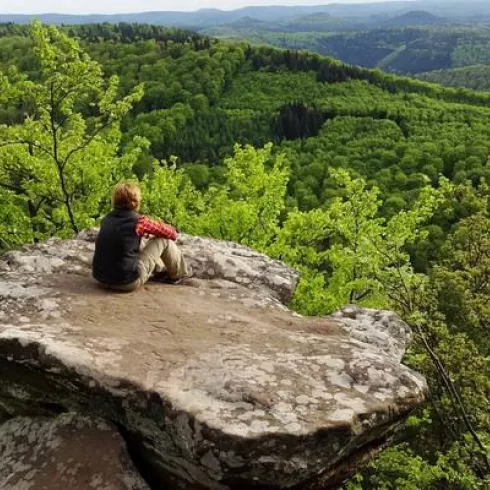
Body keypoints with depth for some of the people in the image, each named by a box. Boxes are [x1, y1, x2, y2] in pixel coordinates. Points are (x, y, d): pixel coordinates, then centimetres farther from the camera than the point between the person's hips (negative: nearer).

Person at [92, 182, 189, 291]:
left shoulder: (107, 219, 4)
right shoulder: (138, 221, -13)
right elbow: (171, 233, 0)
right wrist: (172, 230, 22)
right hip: (127, 282, -7)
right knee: (164, 240, 5)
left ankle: (162, 270, 45)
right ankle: (179, 274, 26)